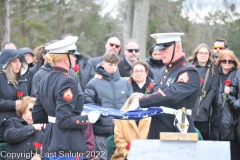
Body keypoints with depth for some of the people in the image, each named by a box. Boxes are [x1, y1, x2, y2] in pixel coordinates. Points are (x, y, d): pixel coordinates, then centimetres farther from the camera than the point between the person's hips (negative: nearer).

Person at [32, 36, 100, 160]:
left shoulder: (45, 81, 10)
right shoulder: (67, 82, -16)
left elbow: (37, 117, 15)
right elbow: (64, 121, -21)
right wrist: (88, 118, -9)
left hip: (50, 146, 9)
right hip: (68, 149, -9)